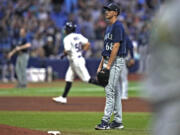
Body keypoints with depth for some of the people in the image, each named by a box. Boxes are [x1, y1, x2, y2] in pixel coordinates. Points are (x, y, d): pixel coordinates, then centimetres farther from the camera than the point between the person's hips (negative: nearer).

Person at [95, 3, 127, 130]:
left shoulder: (118, 26, -12)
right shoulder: (109, 27, 19)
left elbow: (116, 46, -19)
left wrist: (109, 65, -21)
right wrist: (101, 65, 17)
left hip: (116, 61, -10)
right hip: (108, 62, 10)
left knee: (110, 91, -12)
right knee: (116, 91, 10)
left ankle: (105, 121, -15)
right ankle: (118, 121, 13)